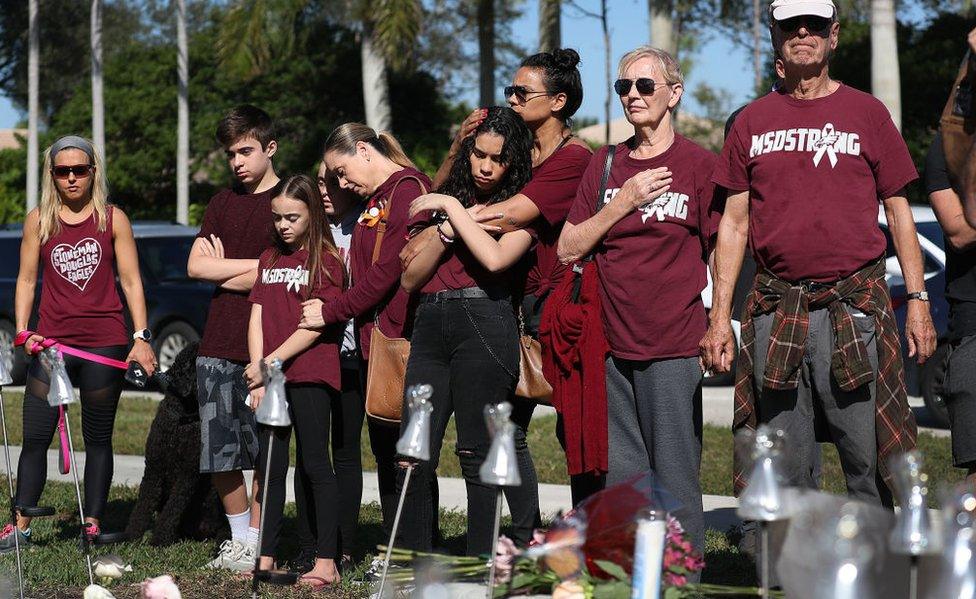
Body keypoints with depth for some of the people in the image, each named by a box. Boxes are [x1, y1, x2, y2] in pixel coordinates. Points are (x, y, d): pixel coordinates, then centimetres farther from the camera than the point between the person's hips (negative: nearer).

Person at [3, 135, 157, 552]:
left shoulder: (112, 219, 4)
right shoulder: (38, 220, 7)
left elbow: (131, 281, 5)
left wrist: (141, 337, -2)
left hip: (105, 343, -1)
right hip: (51, 341, 1)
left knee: (98, 439, 5)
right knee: (35, 436, -3)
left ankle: (93, 525, 11)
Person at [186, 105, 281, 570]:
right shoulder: (222, 203, 17)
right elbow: (196, 266, 7)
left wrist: (222, 272, -1)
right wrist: (252, 266, -5)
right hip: (218, 344, 5)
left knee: (264, 450, -1)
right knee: (218, 451, 5)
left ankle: (255, 543, 6)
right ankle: (239, 537, 18)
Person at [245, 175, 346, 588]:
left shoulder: (326, 259, -3)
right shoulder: (269, 259, 16)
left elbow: (315, 325, -10)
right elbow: (257, 318, 10)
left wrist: (270, 362, -13)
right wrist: (258, 375, -1)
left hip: (310, 376, -6)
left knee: (314, 464, -4)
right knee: (270, 466, 8)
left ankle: (326, 562, -3)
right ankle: (266, 558, 13)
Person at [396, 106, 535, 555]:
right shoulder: (444, 200, 20)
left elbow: (495, 258, -15)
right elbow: (409, 279, 14)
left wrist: (454, 207, -6)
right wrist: (448, 232, -1)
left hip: (483, 323, -5)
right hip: (431, 327, 5)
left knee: (477, 454, -7)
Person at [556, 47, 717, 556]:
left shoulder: (698, 163, -1)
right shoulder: (605, 164, 12)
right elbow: (568, 249, 8)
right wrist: (624, 201, -3)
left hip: (673, 351, -4)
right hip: (613, 348, 5)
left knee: (674, 481, -4)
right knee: (621, 479, 9)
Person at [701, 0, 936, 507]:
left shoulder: (866, 113, 8)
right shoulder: (752, 122, 12)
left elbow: (898, 211, 10)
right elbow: (733, 224, 12)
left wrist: (917, 300, 2)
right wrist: (719, 317, 6)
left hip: (855, 308, -2)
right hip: (776, 312, 2)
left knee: (867, 463, -4)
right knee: (785, 472, 4)